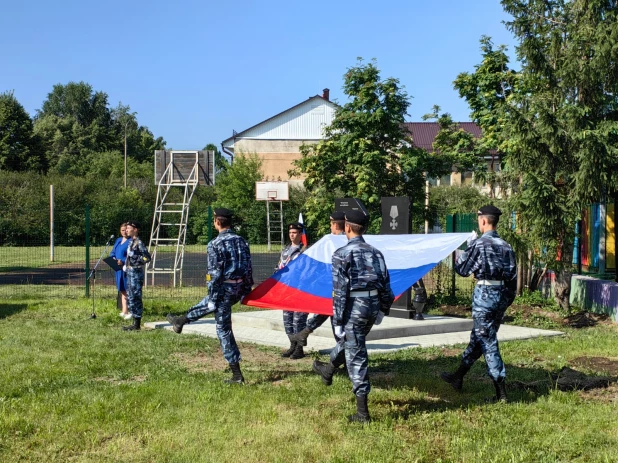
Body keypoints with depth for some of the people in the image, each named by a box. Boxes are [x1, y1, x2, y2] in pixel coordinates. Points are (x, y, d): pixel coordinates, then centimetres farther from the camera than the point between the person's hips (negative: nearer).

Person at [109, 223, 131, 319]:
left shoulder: (131, 241, -8)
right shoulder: (118, 240, 17)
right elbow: (112, 252, 20)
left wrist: (123, 261, -25)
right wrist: (113, 258, -1)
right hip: (119, 269, 8)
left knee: (128, 290, -7)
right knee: (122, 290, 12)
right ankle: (124, 311, 18)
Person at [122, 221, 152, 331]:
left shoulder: (139, 242, -14)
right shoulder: (131, 242, 13)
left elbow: (147, 257, -17)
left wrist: (135, 258, -20)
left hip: (136, 273, -10)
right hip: (129, 272, 10)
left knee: (135, 298, -6)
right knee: (130, 298, 12)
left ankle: (137, 324, -1)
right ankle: (135, 323, 19)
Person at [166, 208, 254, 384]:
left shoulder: (215, 244, -14)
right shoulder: (241, 241, 5)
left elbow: (214, 273, -16)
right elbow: (248, 268, 7)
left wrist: (213, 297, -10)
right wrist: (247, 292, 15)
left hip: (224, 289, -7)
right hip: (239, 288, 7)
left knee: (224, 330, 2)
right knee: (206, 304, 32)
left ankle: (237, 375, 2)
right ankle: (180, 321, 58)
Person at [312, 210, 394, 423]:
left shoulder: (342, 254, -10)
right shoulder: (375, 252, 9)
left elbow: (340, 291, -13)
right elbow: (386, 285, 11)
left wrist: (338, 321, -10)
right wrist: (383, 310, 22)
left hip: (354, 308, -7)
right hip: (373, 305, 7)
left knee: (356, 357, -1)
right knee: (348, 341, 30)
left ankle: (362, 413, 3)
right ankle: (328, 370, 56)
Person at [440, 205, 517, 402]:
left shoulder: (479, 244, -12)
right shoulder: (506, 246, 8)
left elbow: (462, 269, -5)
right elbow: (513, 276, 11)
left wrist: (468, 246, 7)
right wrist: (508, 300, 20)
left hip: (484, 294, -7)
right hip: (502, 295, 8)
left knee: (488, 343, -2)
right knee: (478, 337, 18)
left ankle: (501, 391, -3)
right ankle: (458, 377, 32)